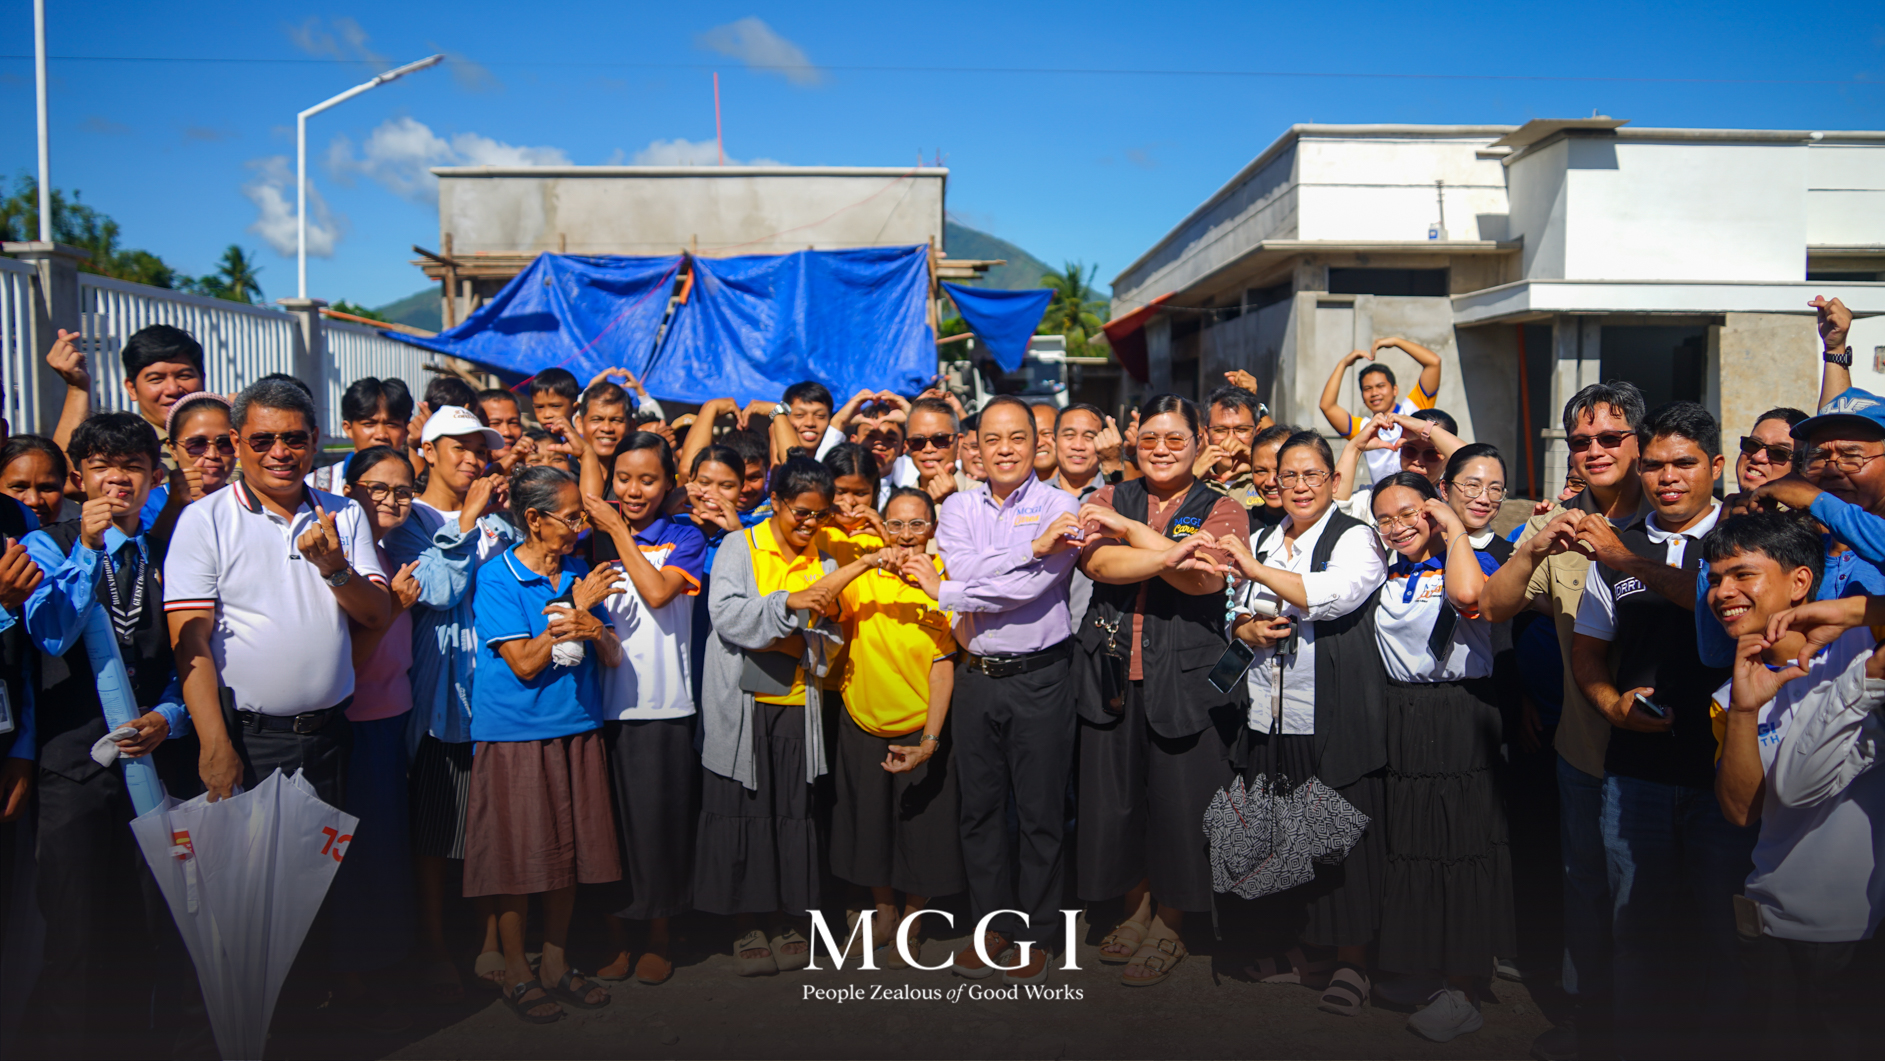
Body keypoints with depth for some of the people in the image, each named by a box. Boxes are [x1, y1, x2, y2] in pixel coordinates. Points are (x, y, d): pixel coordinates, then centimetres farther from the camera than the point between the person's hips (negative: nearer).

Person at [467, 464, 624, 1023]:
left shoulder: (582, 572, 7)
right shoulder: (496, 578, -9)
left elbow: (613, 658, 5)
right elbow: (524, 663, -14)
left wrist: (592, 628, -18)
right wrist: (577, 608, -13)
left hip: (577, 730, 5)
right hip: (515, 733, -5)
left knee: (570, 850, 10)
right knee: (519, 854, 3)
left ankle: (555, 963, 26)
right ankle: (516, 973, 19)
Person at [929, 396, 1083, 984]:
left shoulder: (1061, 508, -4)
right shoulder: (958, 508, 7)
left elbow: (1029, 588, -17)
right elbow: (964, 571, -11)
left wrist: (942, 593, -12)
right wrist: (1032, 547, -19)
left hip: (1040, 677, -3)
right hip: (976, 677, 4)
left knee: (1040, 812, 4)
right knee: (980, 807, 11)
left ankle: (1034, 935, 18)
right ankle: (992, 926, 26)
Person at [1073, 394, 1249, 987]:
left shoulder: (1222, 511, 3)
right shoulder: (1108, 501, 10)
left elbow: (1202, 580, -16)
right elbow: (1098, 562, -10)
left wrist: (1128, 528, -13)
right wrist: (1170, 556, -23)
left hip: (1187, 676, -3)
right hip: (1113, 671, 3)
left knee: (1179, 798, 2)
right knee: (1115, 796, 9)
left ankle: (1169, 927, 21)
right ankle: (1137, 911, 29)